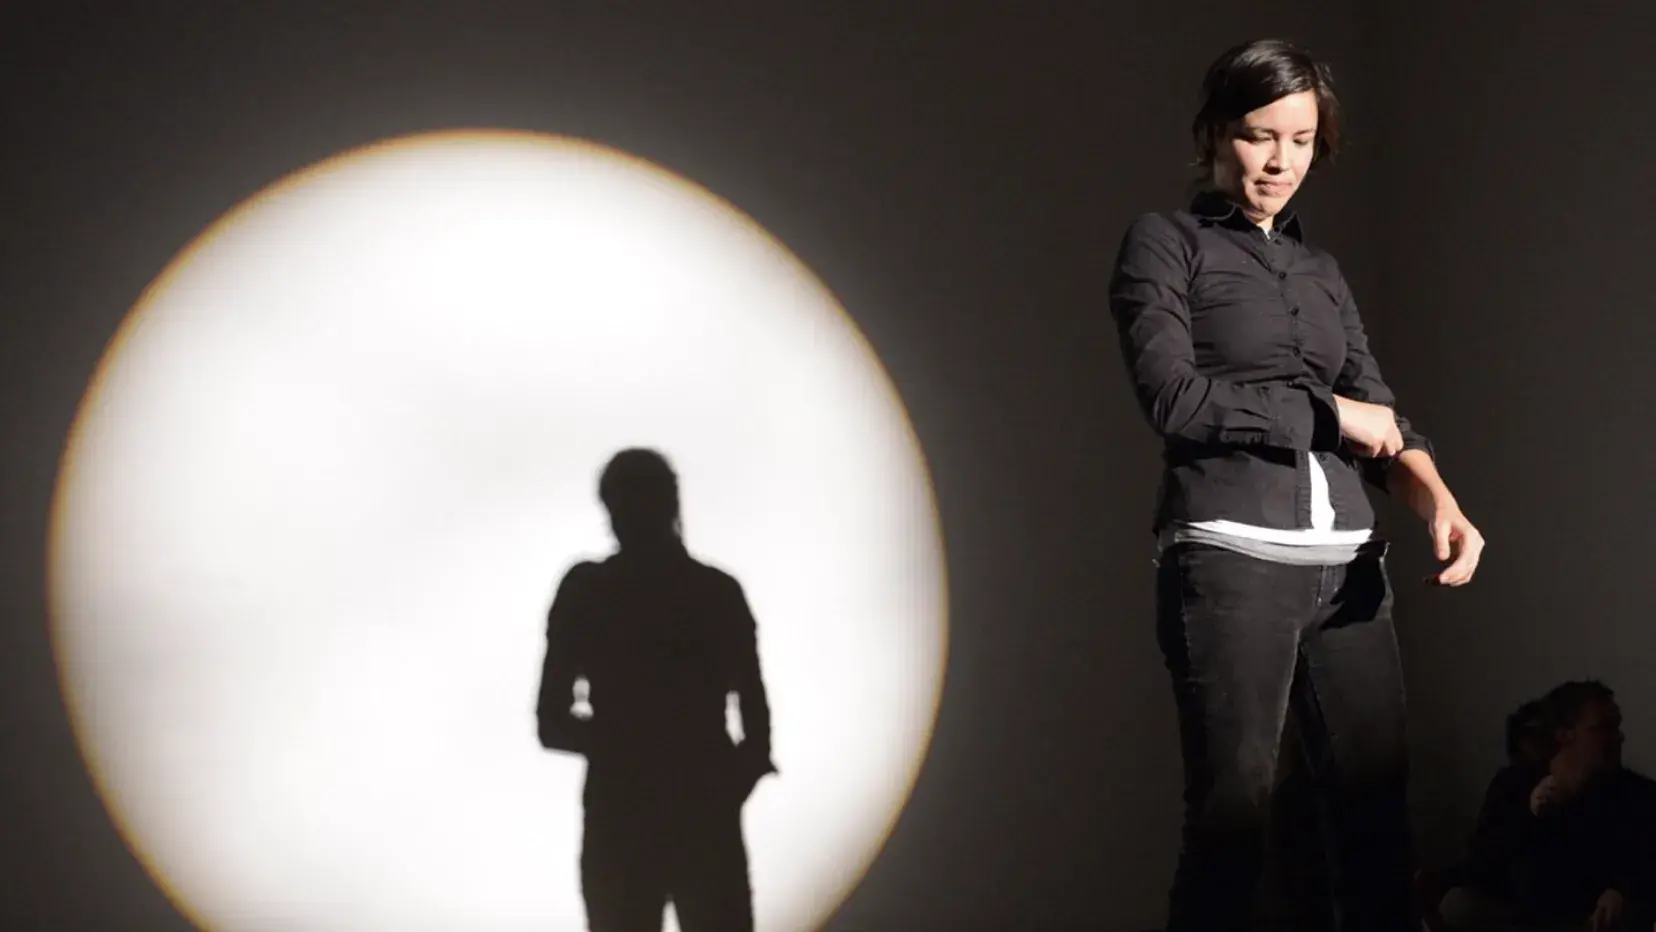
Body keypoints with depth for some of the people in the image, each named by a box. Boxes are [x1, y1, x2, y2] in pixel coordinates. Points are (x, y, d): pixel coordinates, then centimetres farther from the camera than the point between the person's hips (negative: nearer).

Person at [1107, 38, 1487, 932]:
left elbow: (1378, 415, 13)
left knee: (1374, 801, 0)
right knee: (1233, 805, -8)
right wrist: (1326, 412, -3)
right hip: (1231, 557, -5)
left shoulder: (1320, 269, 21)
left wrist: (1438, 500, -7)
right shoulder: (1165, 242, 4)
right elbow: (1174, 396, -10)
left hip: (1347, 562, 5)